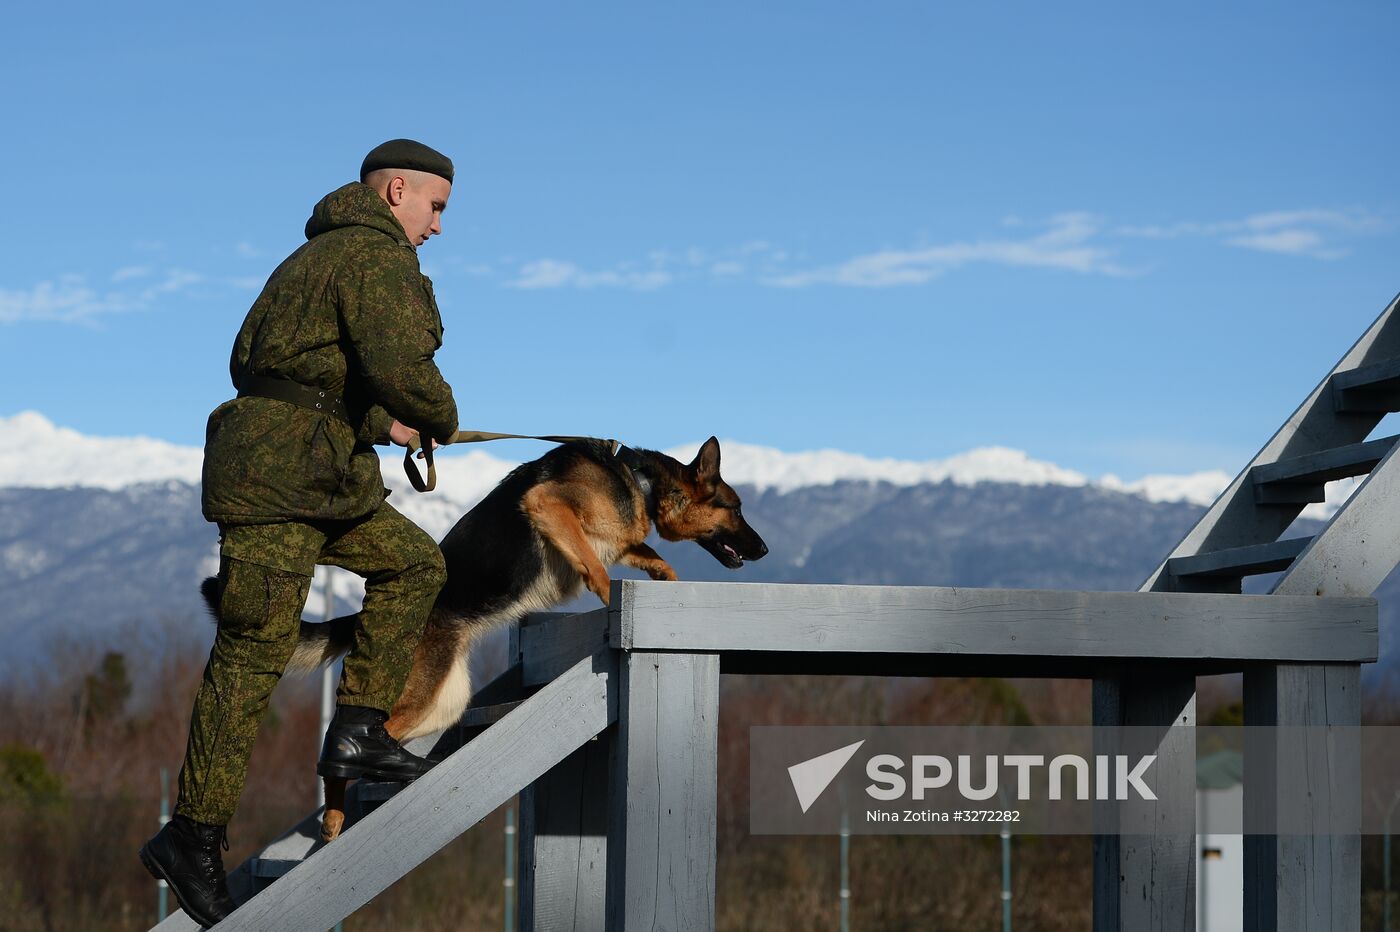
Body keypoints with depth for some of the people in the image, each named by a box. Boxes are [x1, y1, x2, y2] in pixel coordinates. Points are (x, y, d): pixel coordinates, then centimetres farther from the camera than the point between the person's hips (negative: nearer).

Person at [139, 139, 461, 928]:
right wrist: (442, 419, -2)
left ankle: (357, 731, 10)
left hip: (315, 476, 10)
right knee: (255, 651, -8)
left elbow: (249, 362, 23)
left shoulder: (316, 259, 23)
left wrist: (375, 421, 18)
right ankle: (195, 839, -5)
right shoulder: (378, 257, -8)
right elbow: (397, 362, -24)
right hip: (282, 474, -10)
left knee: (414, 564, 16)